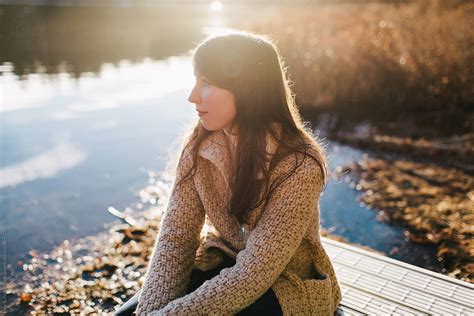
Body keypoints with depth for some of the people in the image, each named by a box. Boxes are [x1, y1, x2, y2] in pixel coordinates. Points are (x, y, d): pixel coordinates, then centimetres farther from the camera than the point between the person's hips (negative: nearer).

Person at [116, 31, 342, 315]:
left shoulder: (298, 167, -27)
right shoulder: (198, 147, -11)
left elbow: (253, 274, -26)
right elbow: (176, 238, -10)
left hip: (286, 283, -3)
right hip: (222, 267, 4)